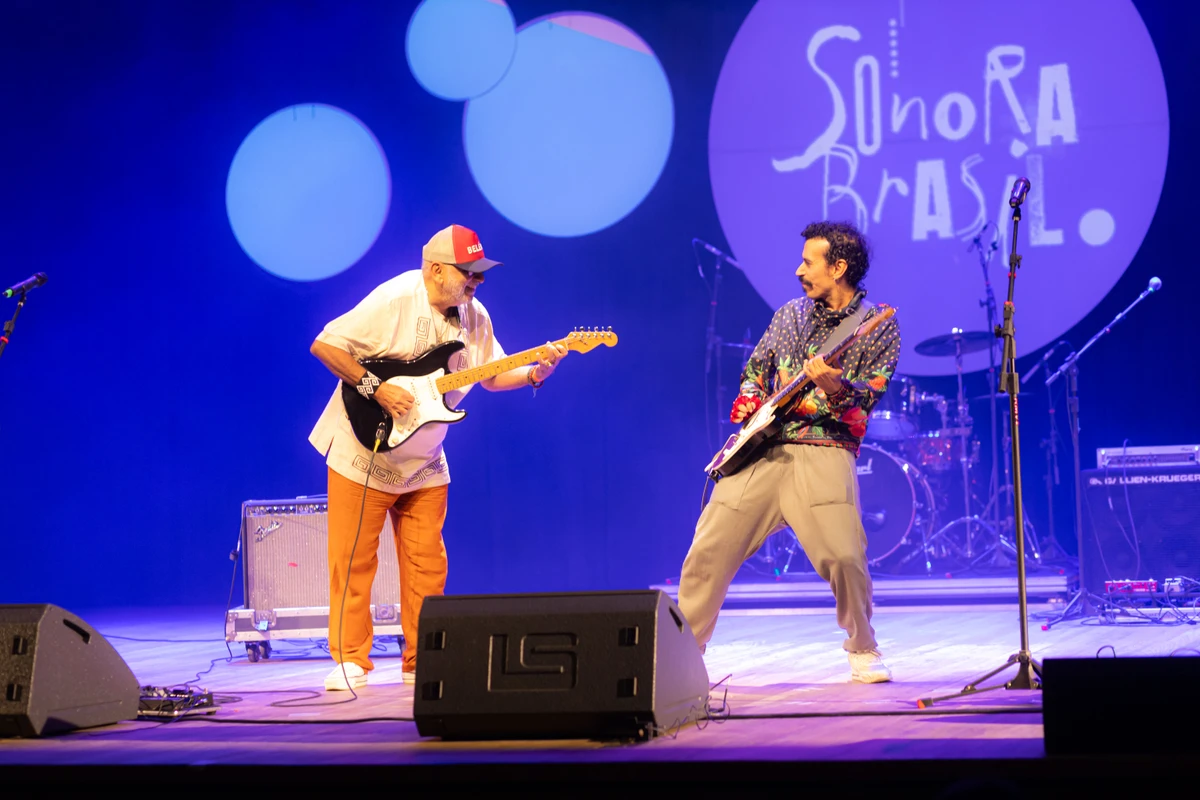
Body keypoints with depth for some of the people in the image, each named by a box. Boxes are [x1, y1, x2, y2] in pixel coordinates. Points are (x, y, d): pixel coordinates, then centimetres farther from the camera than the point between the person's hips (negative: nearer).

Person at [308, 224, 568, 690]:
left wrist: (535, 373, -9)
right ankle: (350, 661, 8)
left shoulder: (474, 317, 0)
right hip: (363, 454, -5)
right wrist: (374, 388, -24)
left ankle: (421, 663, 14)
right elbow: (324, 345, -18)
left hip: (424, 465, 5)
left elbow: (493, 376, 10)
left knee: (426, 565, 5)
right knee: (353, 561, -1)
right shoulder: (392, 301, -19)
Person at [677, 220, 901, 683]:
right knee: (708, 550, -2)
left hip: (823, 451, -4)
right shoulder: (790, 315, 18)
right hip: (760, 451, 4)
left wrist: (834, 386, -25)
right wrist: (751, 409, 9)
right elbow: (752, 371, 28)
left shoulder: (878, 324, 4)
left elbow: (867, 399, -5)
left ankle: (862, 651, 5)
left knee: (843, 556, -20)